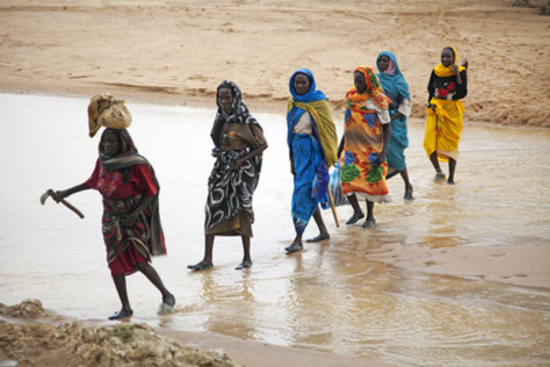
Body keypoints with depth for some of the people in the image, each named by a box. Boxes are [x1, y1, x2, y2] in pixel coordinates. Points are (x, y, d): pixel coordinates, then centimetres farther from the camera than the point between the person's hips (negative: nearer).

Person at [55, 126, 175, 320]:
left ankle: (167, 296, 5)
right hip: (112, 219, 6)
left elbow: (150, 192, -11)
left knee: (140, 262, -14)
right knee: (116, 263, 3)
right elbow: (93, 182, 18)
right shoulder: (103, 161, 0)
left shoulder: (136, 164, -18)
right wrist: (67, 192, 20)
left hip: (134, 219, -6)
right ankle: (126, 308, 12)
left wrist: (134, 215, -19)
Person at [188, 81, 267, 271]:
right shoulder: (220, 118, 7)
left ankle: (247, 258, 9)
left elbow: (263, 144, -8)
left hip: (241, 170, -6)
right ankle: (207, 259, 4)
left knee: (240, 210, -4)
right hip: (222, 169, 6)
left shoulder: (246, 121, -12)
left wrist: (242, 160, -16)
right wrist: (218, 152, -1)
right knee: (212, 210, 1)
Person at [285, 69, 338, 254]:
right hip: (299, 150, 7)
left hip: (313, 151, -7)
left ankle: (298, 240, -10)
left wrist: (327, 158, -12)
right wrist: (292, 159, 15)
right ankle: (323, 231, 27)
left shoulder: (319, 103, -9)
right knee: (308, 195, 12)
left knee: (304, 192, -11)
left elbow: (327, 130, -8)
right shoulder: (293, 103, 10)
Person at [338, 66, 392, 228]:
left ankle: (370, 217, 20)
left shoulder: (377, 100, -11)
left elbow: (387, 128, -8)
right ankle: (357, 211, 19)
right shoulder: (351, 97, 5)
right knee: (346, 179, -3)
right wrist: (341, 145, 18)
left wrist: (383, 152, -16)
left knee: (370, 182, 3)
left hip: (371, 149, -4)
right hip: (351, 147, 4)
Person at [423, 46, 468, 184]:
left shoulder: (460, 72, -7)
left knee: (451, 144, 4)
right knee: (430, 142, -10)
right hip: (436, 110, 2)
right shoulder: (436, 71, 1)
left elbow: (463, 94, -15)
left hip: (452, 111, -2)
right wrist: (431, 103, -5)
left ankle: (451, 177, 12)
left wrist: (457, 75, -20)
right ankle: (438, 171, 5)